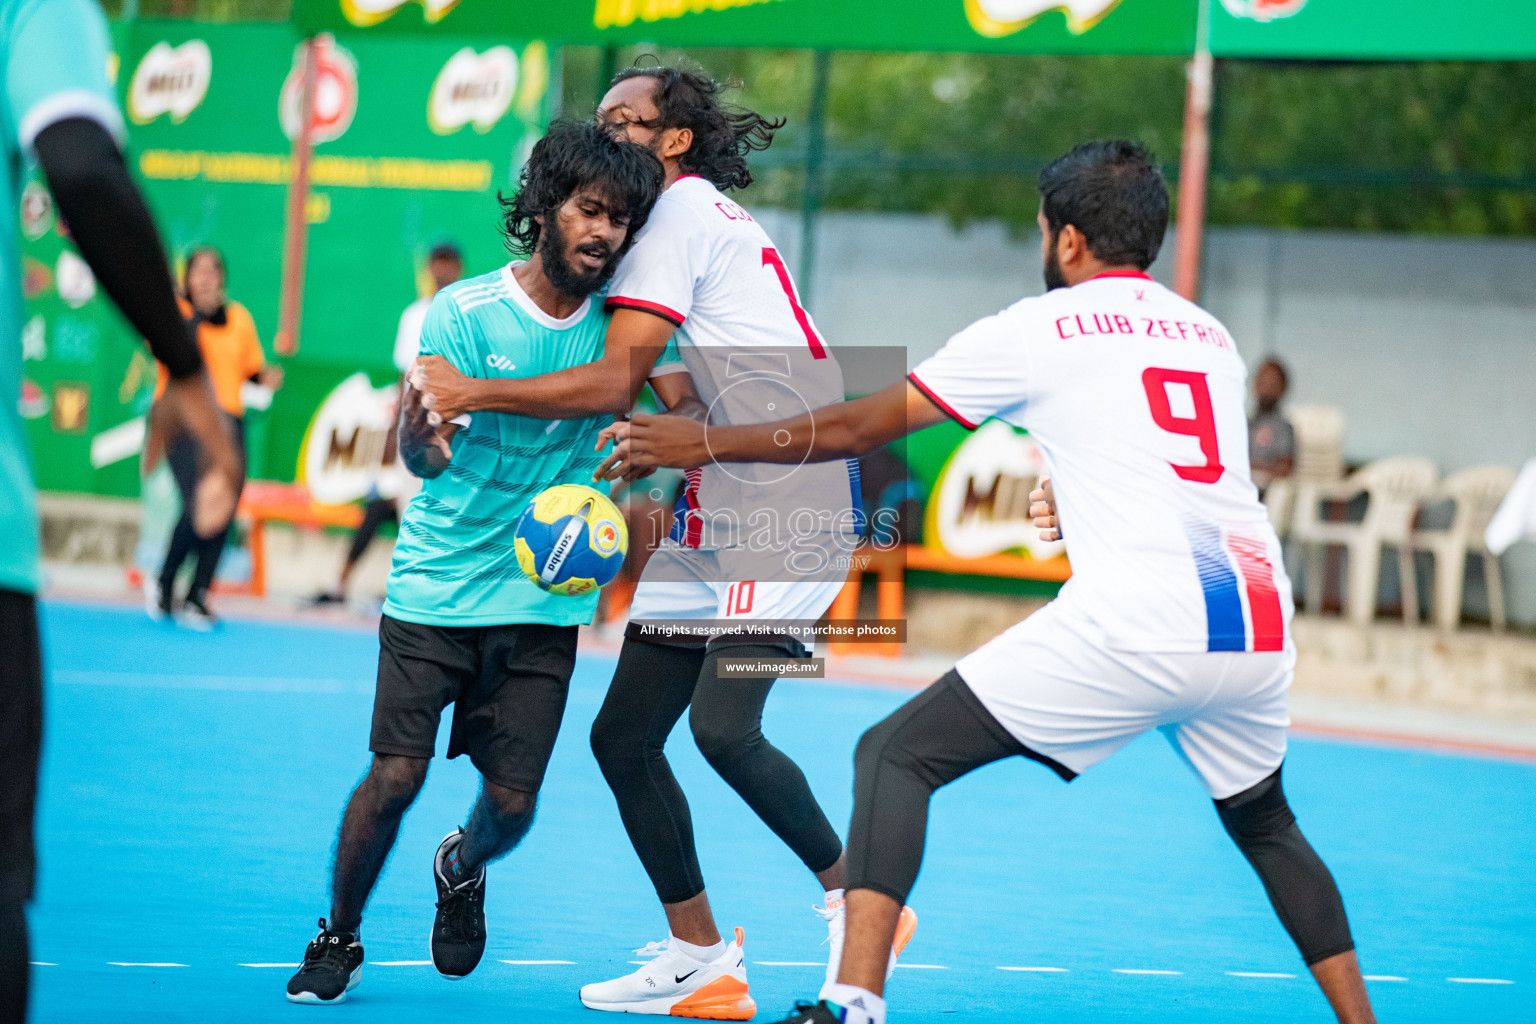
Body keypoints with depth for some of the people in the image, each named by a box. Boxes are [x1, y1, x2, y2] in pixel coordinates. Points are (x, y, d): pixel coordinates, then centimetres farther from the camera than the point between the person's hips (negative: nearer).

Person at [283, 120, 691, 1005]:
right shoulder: (463, 311, -10)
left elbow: (689, 409, -8)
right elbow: (421, 457, -13)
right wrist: (422, 431, -38)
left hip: (547, 594, 2)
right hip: (436, 586, -2)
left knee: (513, 804, -1)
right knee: (395, 775, -11)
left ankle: (462, 870, 35)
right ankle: (339, 939, 13)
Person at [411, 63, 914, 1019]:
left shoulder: (684, 208, -9)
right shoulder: (691, 216, 21)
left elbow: (614, 382, -14)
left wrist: (470, 393, -12)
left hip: (785, 502, -10)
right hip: (710, 515, 10)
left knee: (723, 726, -23)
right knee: (623, 736, 5)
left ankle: (854, 897, -3)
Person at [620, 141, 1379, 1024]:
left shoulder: (1037, 329, 8)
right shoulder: (1213, 336, 22)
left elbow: (860, 428, 13)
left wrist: (710, 444, 22)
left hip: (1135, 627, -6)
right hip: (1259, 625, 6)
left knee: (895, 757, 2)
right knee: (1264, 824, 32)